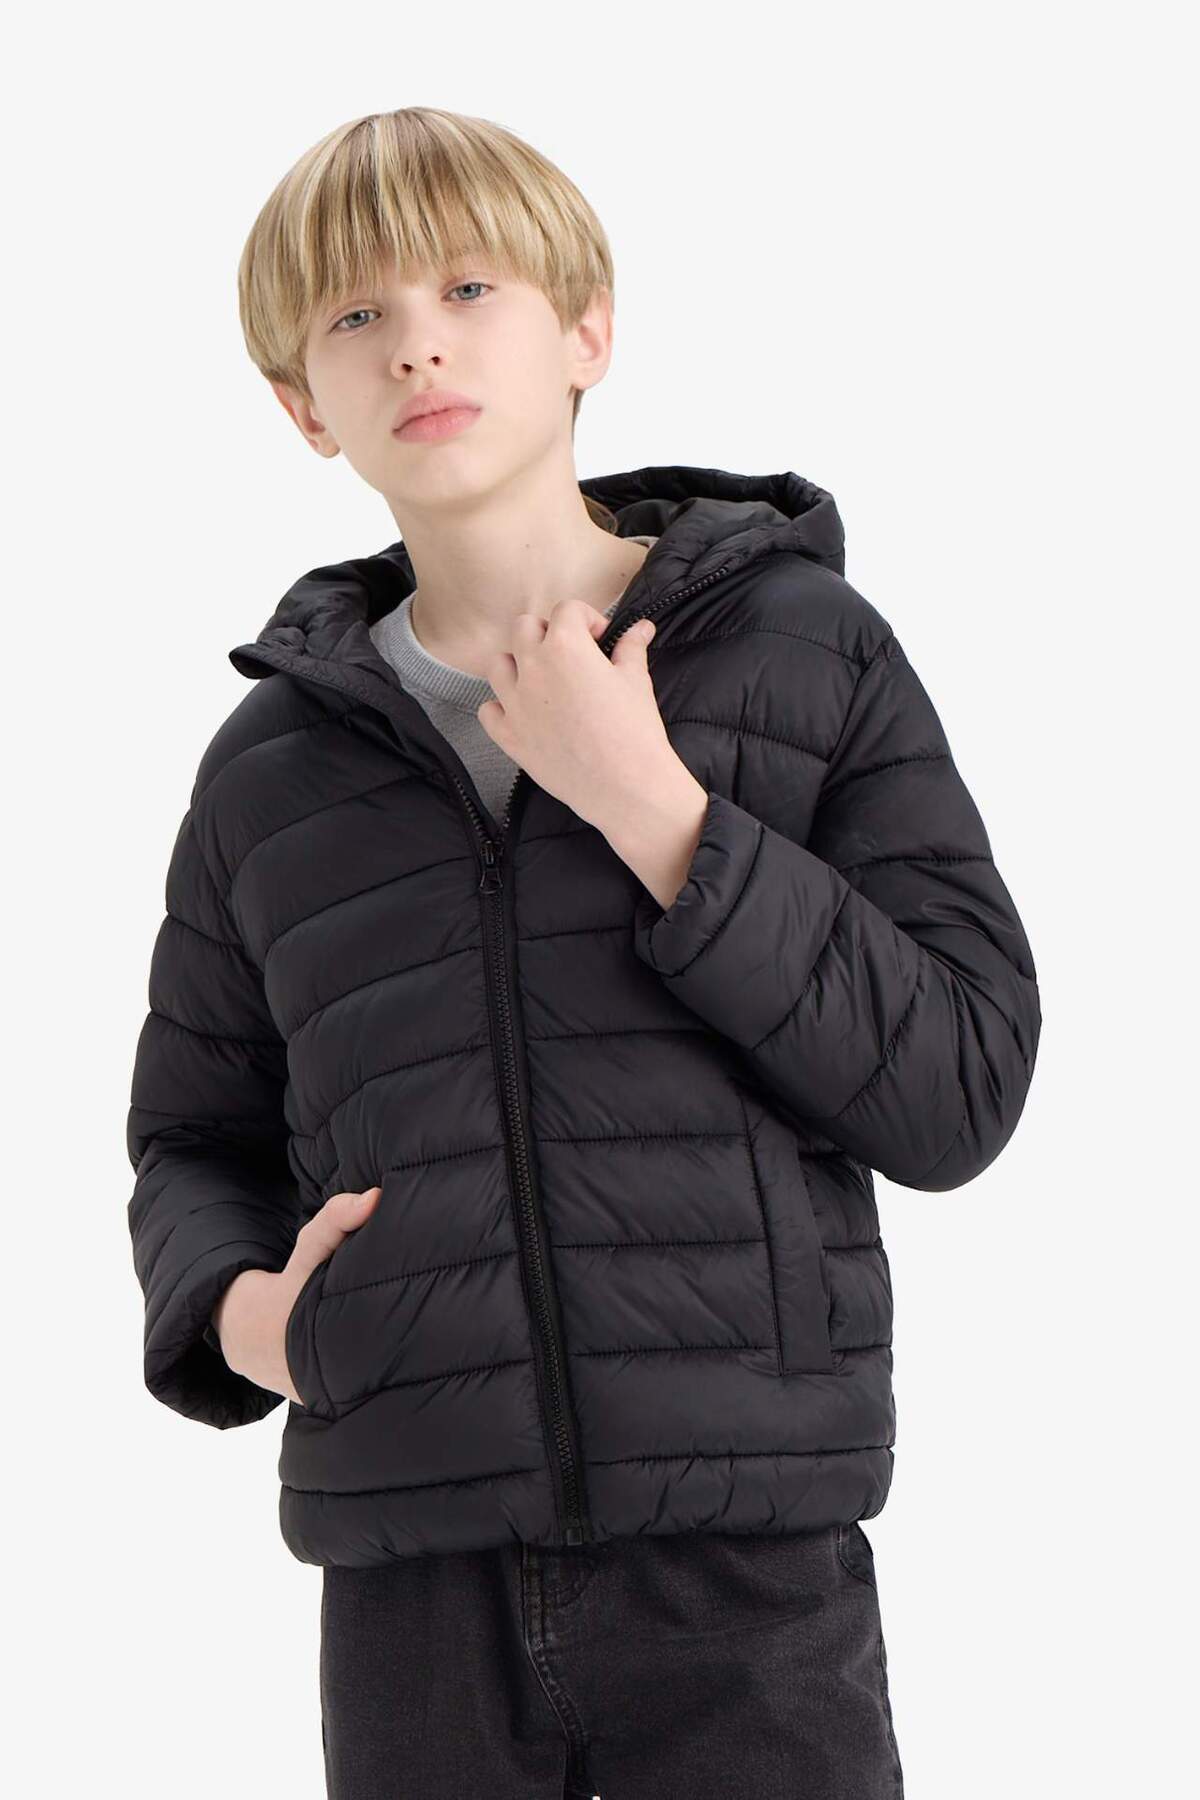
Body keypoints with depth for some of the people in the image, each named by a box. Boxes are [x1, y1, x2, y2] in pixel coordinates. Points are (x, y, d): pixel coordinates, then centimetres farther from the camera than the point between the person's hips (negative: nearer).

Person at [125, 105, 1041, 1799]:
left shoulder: (809, 652, 2)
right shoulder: (271, 767, 9)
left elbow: (960, 1088, -5)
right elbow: (194, 1137, 18)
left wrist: (654, 810, -12)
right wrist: (235, 1310, -3)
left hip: (749, 1565, -2)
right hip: (414, 1584, 2)